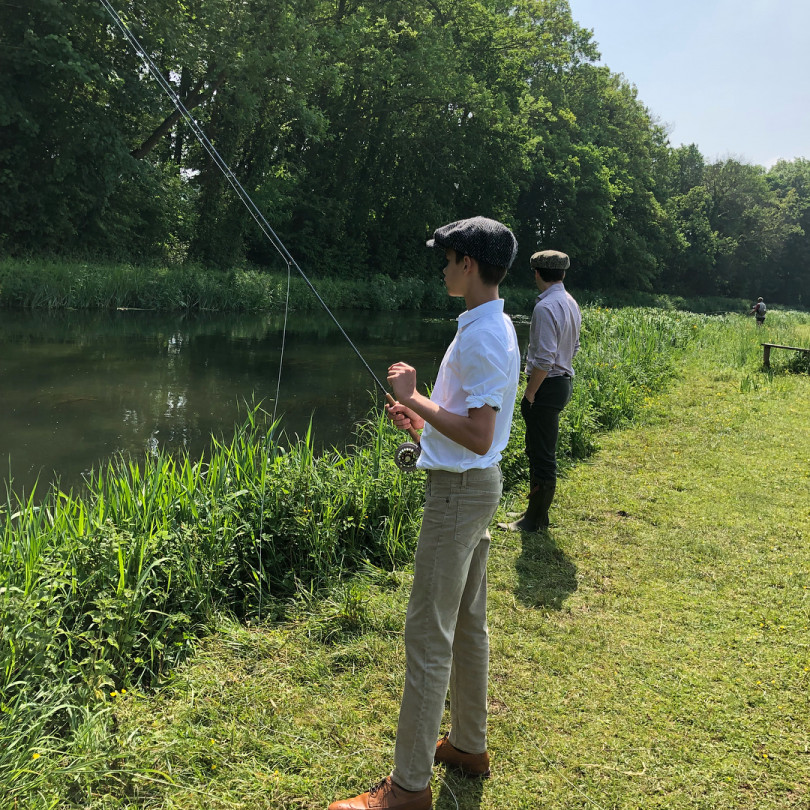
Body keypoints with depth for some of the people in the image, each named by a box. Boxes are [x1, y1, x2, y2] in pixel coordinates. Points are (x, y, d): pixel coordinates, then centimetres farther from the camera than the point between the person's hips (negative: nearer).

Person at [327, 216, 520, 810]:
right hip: (476, 487, 11)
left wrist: (415, 398, -19)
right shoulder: (493, 327, 12)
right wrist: (425, 419, 9)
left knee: (429, 635, -4)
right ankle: (469, 745, 35)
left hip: (460, 490, -11)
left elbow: (479, 436, -27)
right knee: (468, 623, 19)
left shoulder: (482, 337, -20)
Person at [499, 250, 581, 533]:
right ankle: (535, 510, 29)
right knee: (538, 451, 19)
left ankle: (536, 520, 7)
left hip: (547, 386, -10)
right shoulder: (571, 304, 11)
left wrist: (529, 394, -16)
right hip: (564, 380, 10)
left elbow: (544, 360, -24)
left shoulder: (545, 307, -19)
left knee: (542, 455, -2)